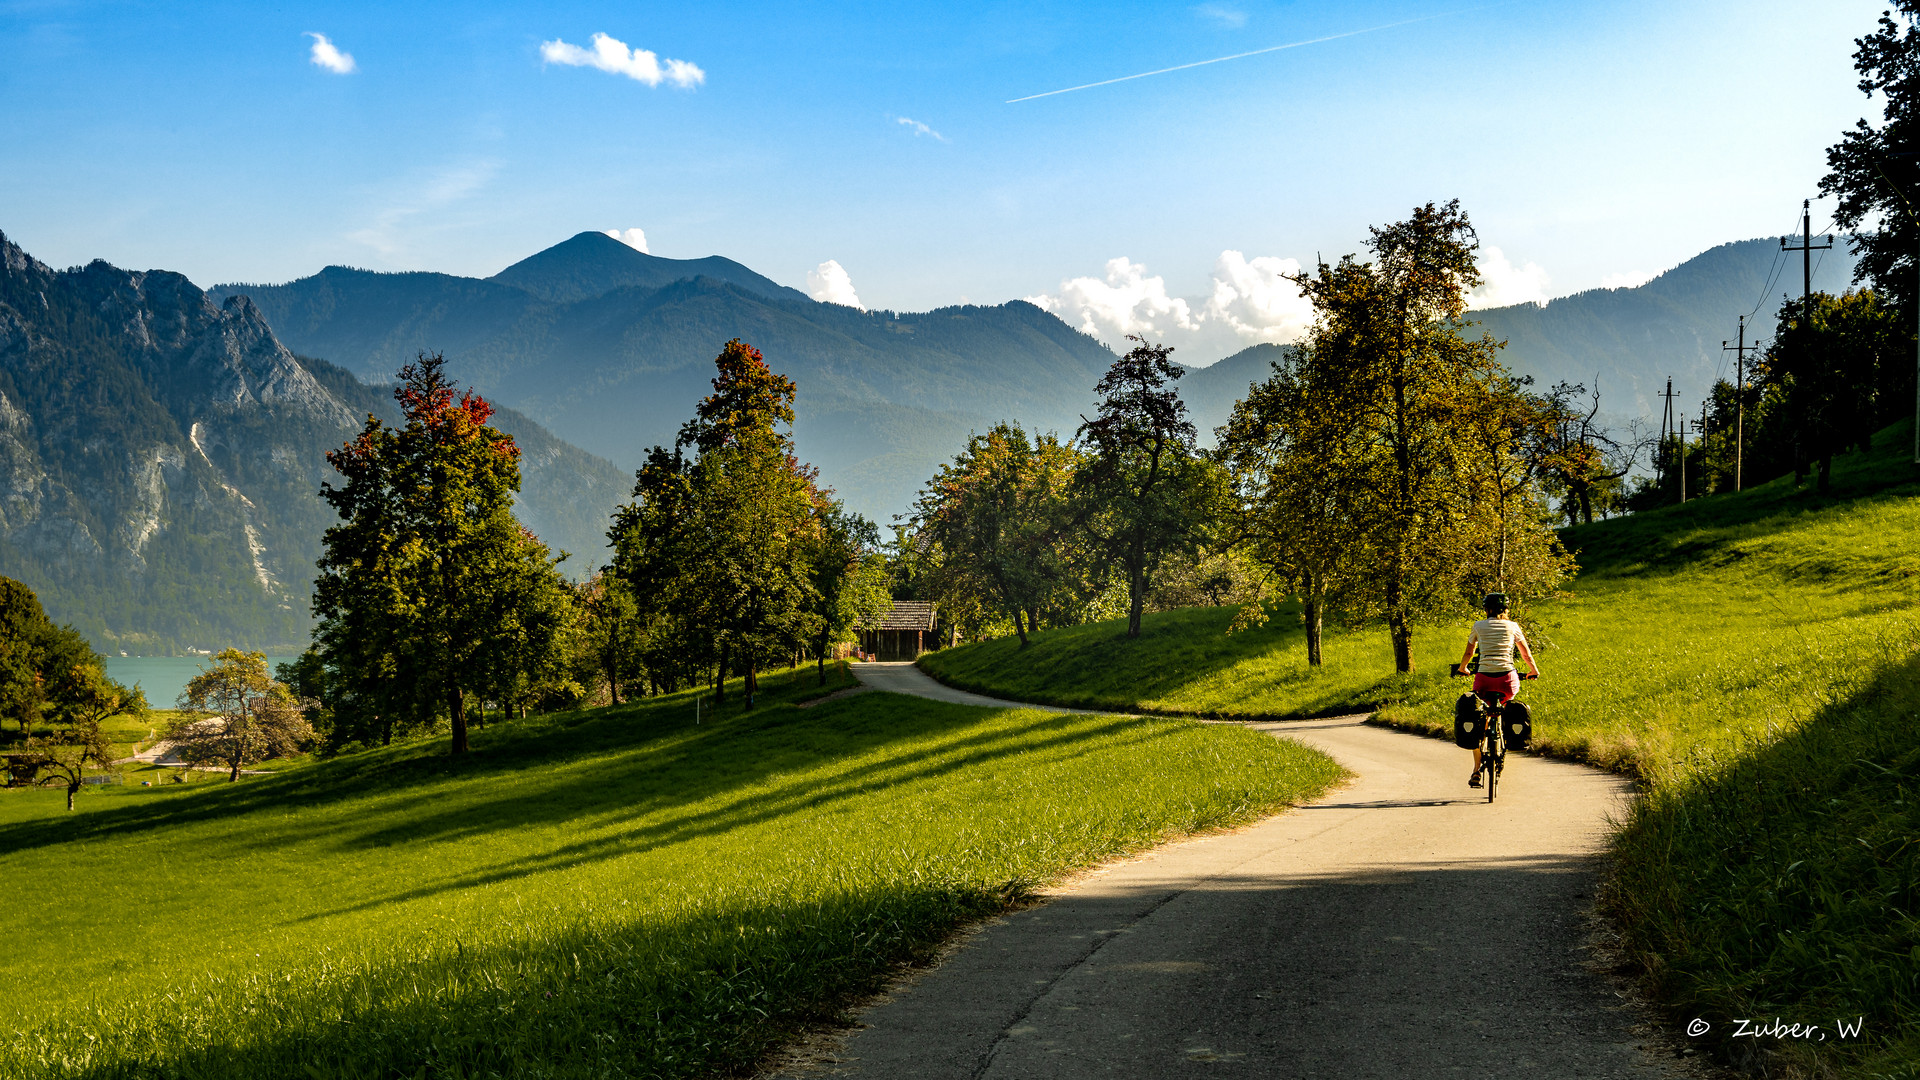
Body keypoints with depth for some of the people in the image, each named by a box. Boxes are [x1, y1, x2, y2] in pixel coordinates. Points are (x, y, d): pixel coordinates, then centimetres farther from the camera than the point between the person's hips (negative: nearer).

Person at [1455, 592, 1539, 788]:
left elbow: (1468, 653, 24)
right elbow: (1527, 655, 20)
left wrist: (1462, 669, 44)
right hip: (1507, 679, 0)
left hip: (1483, 678, 0)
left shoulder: (1479, 626, 12)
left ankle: (1476, 770, 1)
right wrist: (1534, 671, 39)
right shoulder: (1512, 626, 11)